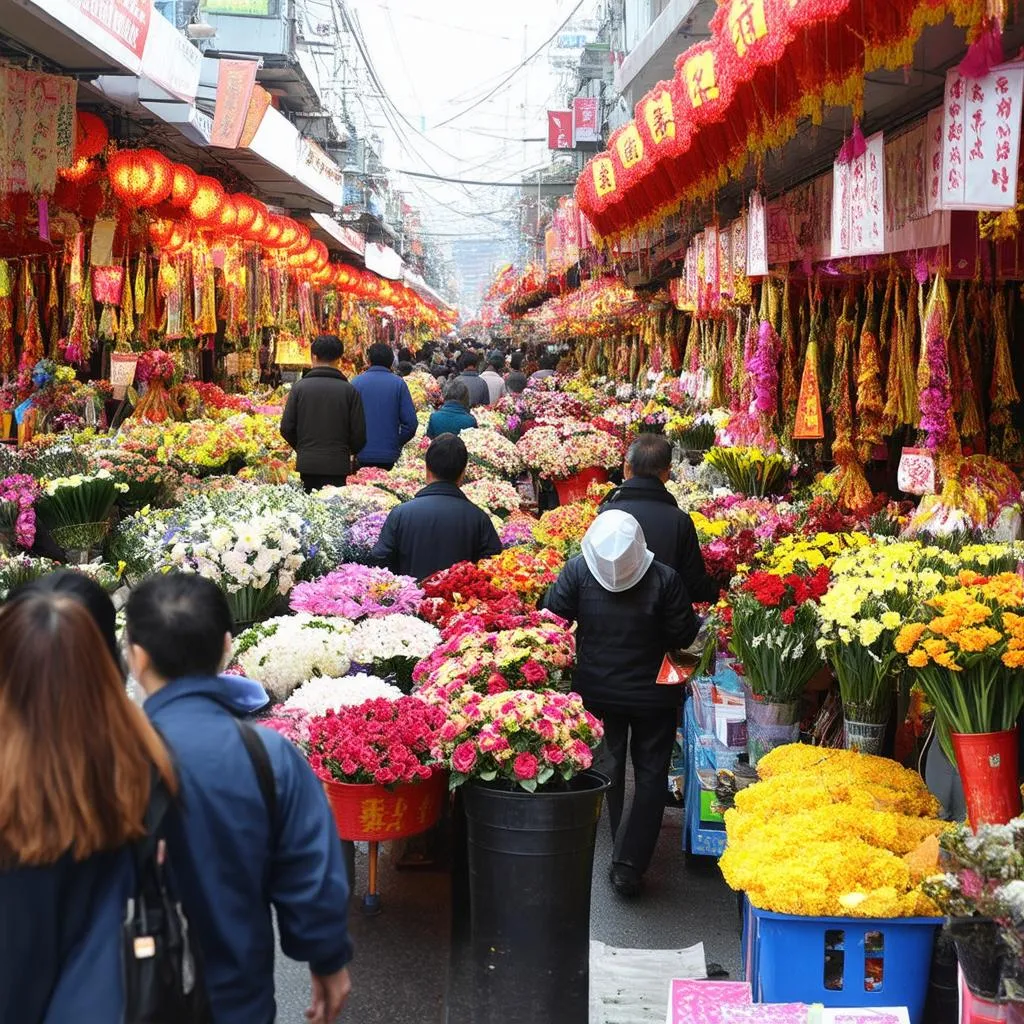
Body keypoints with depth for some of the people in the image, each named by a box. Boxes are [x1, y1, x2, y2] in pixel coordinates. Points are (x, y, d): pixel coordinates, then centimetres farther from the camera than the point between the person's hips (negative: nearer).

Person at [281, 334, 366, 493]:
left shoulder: (299, 387, 0)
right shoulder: (349, 390, -3)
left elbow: (286, 428, 0)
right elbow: (359, 433, -1)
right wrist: (350, 451, 20)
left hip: (307, 462, 2)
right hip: (337, 464, -1)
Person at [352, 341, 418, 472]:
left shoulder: (356, 382, 0)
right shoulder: (399, 384, 0)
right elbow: (411, 423, -4)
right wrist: (397, 444, 10)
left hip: (361, 456, 0)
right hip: (389, 456, 0)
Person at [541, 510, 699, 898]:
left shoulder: (577, 571, -19)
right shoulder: (664, 579, -23)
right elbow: (684, 637, -15)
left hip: (597, 691, 2)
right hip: (654, 694, -2)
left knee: (605, 770, 21)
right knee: (650, 776, 12)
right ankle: (629, 864, 6)